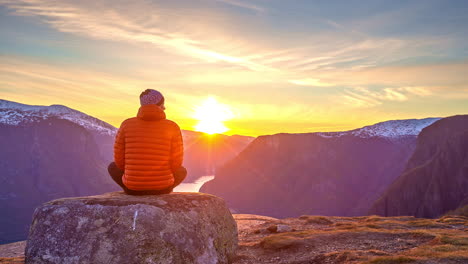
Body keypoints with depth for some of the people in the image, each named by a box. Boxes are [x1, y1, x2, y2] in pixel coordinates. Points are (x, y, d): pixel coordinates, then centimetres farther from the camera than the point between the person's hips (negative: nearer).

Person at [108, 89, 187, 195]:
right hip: (162, 186, 0)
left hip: (133, 186, 1)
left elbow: (119, 160, 0)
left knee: (113, 167, 34)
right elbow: (176, 163, -6)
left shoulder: (126, 125, -4)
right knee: (182, 171, 34)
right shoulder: (173, 127, -8)